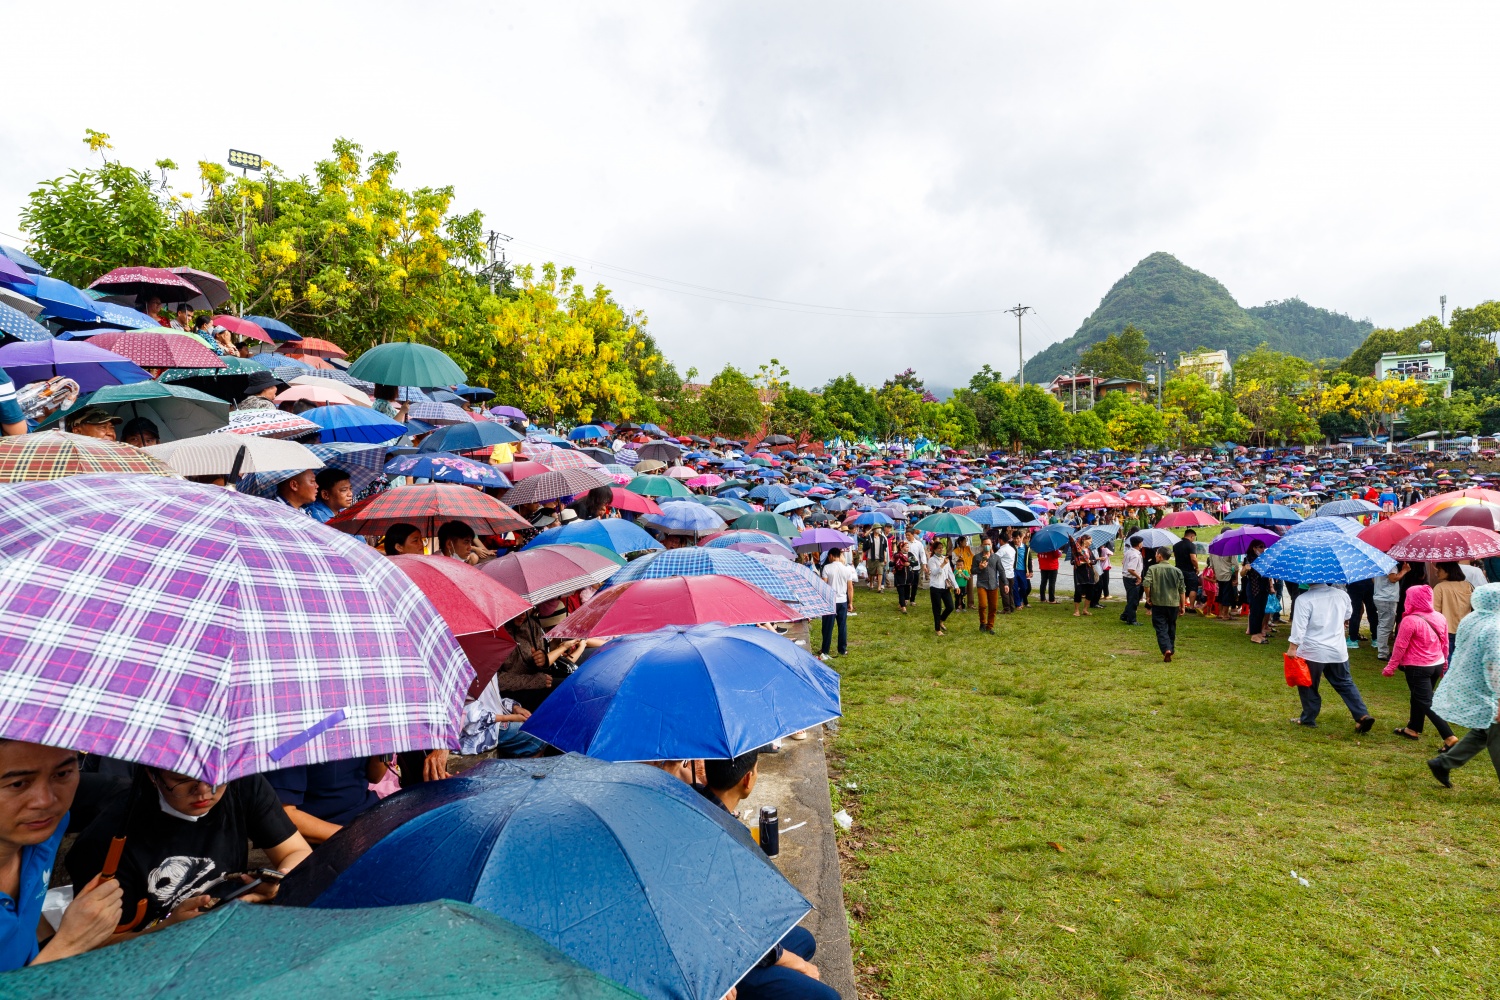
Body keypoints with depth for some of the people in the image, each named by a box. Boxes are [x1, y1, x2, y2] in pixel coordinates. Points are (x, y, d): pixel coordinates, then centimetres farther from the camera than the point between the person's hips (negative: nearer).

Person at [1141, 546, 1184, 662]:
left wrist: (1148, 597, -5)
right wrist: (1182, 606, 14)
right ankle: (1171, 650, 26)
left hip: (1158, 604, -3)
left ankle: (1166, 649, -21)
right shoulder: (1177, 571, 5)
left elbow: (1146, 584, -19)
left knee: (1161, 628, -3)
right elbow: (1181, 590, 7)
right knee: (1171, 628, 17)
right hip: (1173, 604, 3)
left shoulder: (1152, 569, -6)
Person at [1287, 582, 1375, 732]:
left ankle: (1308, 718, 17)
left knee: (1308, 686, 9)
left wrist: (1292, 646, -14)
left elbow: (1299, 626, -21)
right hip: (1338, 651, 5)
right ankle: (1362, 715, 8)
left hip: (1312, 652, -5)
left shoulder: (1304, 599, -17)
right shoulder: (1341, 594, 1)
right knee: (1345, 683, 17)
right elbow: (1348, 614, 20)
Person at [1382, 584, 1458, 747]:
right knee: (1418, 697, 21)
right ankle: (1413, 729, 33)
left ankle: (1449, 737, -8)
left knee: (1426, 703, -2)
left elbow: (1400, 646, -16)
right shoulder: (1440, 618, 2)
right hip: (1437, 665, 8)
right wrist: (1444, 664, 25)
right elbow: (1445, 644, 12)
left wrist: (1391, 667, -6)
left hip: (1417, 667, -8)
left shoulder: (1410, 620, -20)